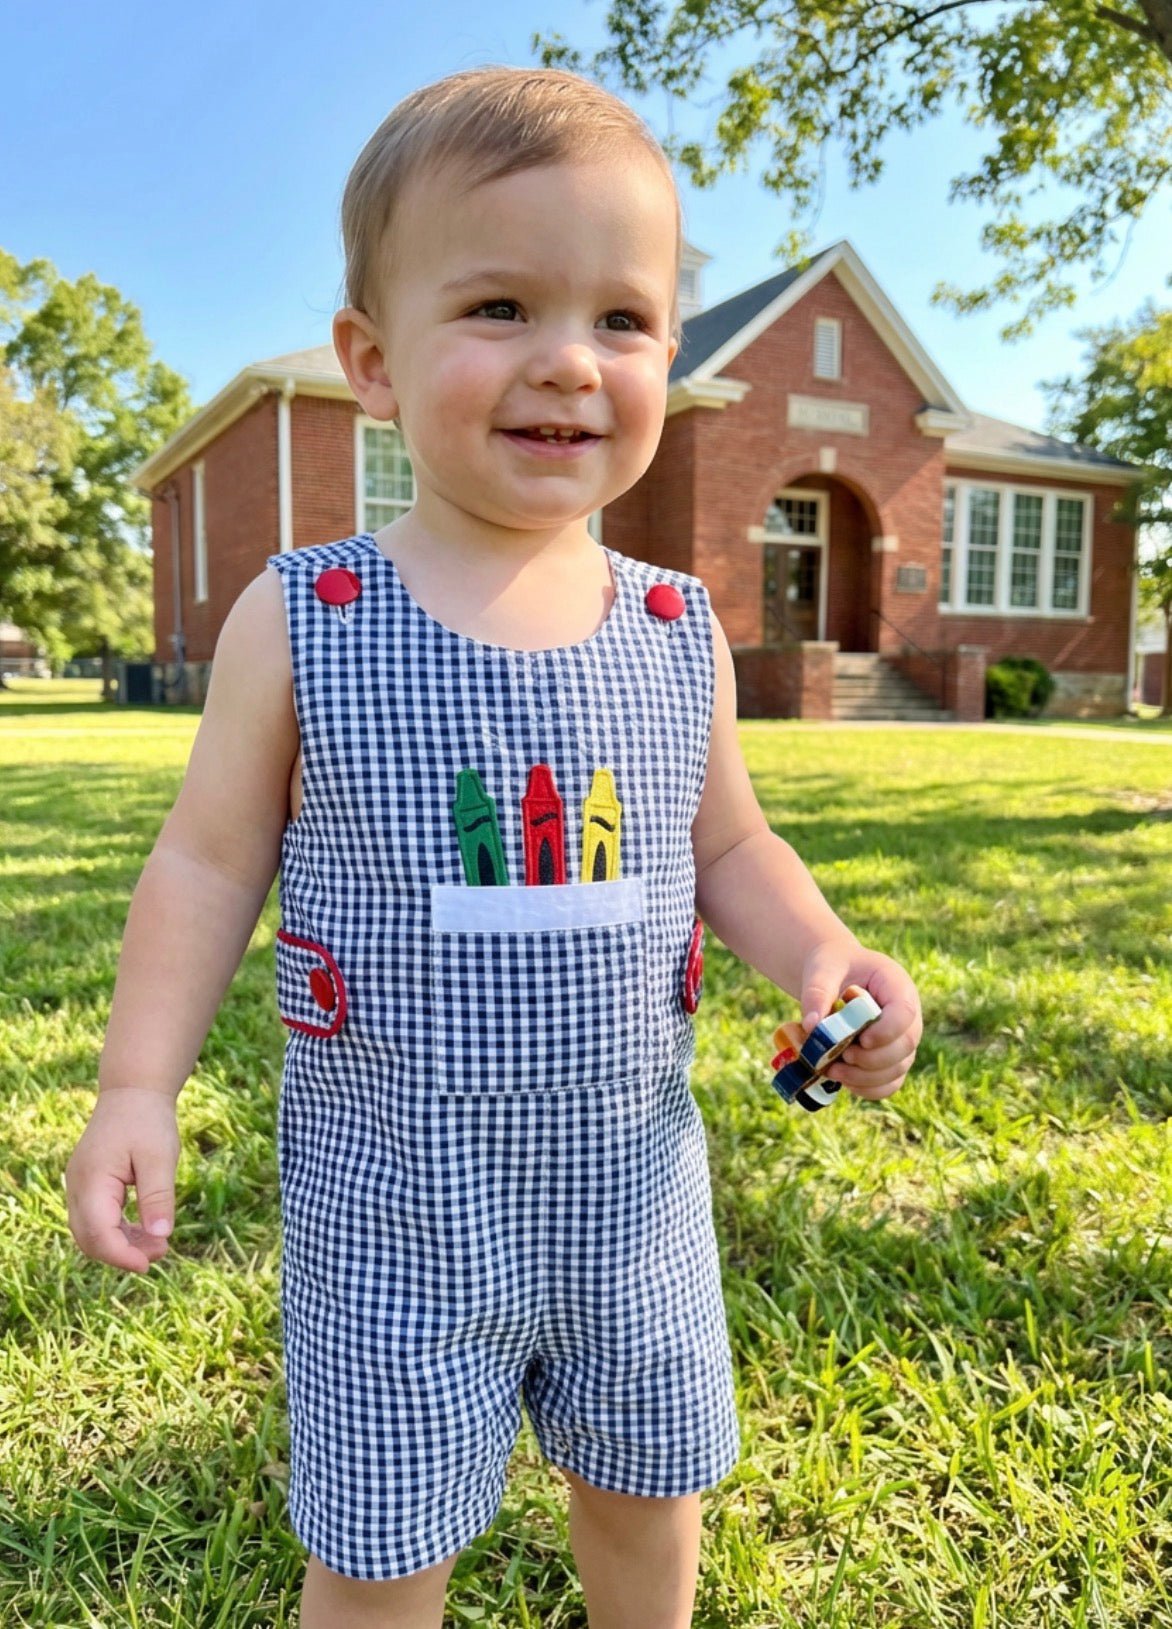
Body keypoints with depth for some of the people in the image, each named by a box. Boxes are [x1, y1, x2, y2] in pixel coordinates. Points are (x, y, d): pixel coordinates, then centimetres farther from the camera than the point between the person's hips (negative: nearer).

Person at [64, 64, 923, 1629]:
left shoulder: (679, 631, -3)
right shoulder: (301, 621, -11)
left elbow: (728, 846, 7)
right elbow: (210, 861, -4)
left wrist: (824, 954, -11)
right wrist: (138, 1084, -11)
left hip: (630, 1185, 4)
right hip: (394, 1205, -3)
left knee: (652, 1485, 25)